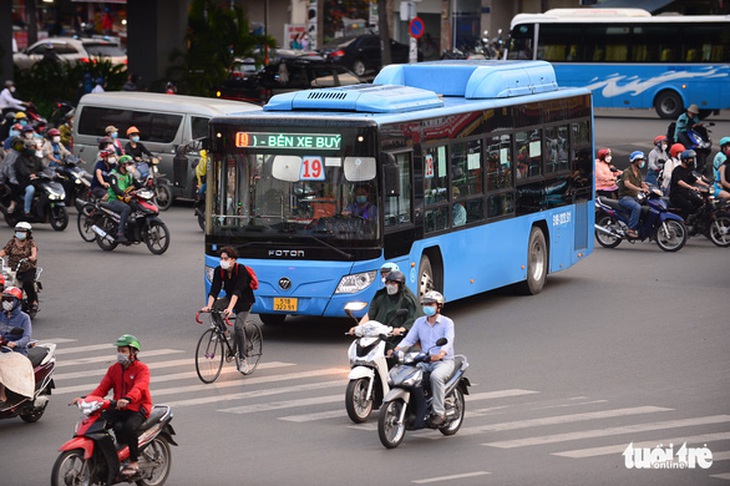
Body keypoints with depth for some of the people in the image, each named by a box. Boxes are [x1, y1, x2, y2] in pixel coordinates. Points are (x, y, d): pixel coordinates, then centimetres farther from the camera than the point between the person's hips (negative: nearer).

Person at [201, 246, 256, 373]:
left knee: (238, 327, -20)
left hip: (245, 300, -5)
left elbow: (237, 291, -37)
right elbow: (214, 290, -18)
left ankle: (242, 359, -10)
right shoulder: (219, 271, -12)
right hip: (230, 298, 5)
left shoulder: (241, 270, -26)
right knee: (214, 307, -26)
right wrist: (209, 306, -35)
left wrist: (230, 308, -49)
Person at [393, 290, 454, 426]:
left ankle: (439, 412, -29)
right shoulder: (419, 322, 14)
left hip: (444, 361, -5)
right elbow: (409, 339, 5)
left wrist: (440, 354, -41)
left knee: (436, 376, -37)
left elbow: (448, 342, -19)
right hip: (424, 361, 5)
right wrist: (396, 349, -16)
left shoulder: (447, 323, -3)